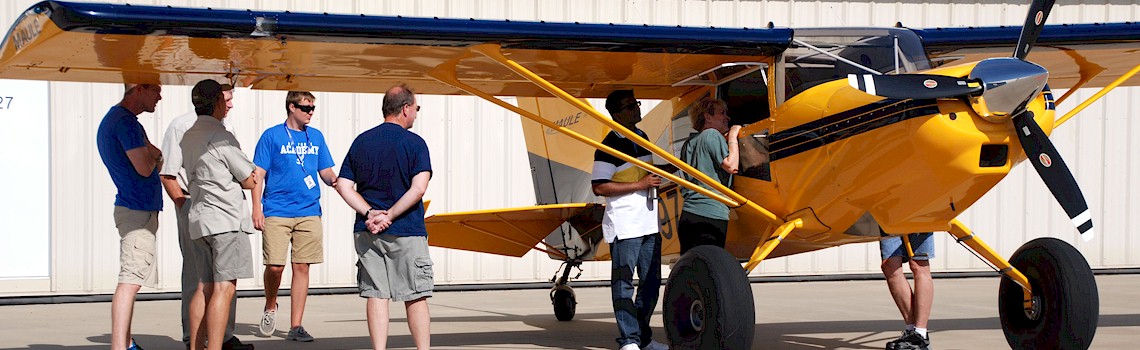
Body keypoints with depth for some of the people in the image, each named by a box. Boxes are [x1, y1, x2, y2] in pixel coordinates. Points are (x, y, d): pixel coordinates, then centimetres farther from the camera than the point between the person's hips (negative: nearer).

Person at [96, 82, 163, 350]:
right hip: (138, 210, -11)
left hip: (135, 209, 11)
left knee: (131, 280, 15)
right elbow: (144, 168, -20)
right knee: (130, 280, -15)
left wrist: (151, 155, 1)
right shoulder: (126, 122, -15)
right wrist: (152, 154, 0)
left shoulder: (114, 118, 18)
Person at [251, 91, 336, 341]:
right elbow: (258, 174, 0)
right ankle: (270, 307, 20)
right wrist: (257, 208, -9)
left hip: (309, 212, 4)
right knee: (275, 266, -9)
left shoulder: (316, 137, 13)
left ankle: (296, 326, 7)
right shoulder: (272, 136, 1)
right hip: (276, 212, -3)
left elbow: (325, 171, 16)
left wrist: (334, 180, -8)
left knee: (301, 267, 2)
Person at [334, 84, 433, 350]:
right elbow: (418, 189, -18)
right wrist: (389, 216, -14)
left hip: (367, 232, 4)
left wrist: (370, 213, -6)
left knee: (376, 295, 4)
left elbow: (343, 185, 3)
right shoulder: (414, 143, -5)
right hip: (406, 233, -4)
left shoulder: (361, 141, 9)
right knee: (416, 297, 4)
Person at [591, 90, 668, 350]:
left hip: (649, 221, 8)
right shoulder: (609, 146, -12)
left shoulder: (642, 138, 13)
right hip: (624, 223, -8)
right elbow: (599, 187, -17)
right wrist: (640, 185, -18)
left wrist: (655, 182, 13)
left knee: (651, 282, 11)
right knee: (623, 282, -5)